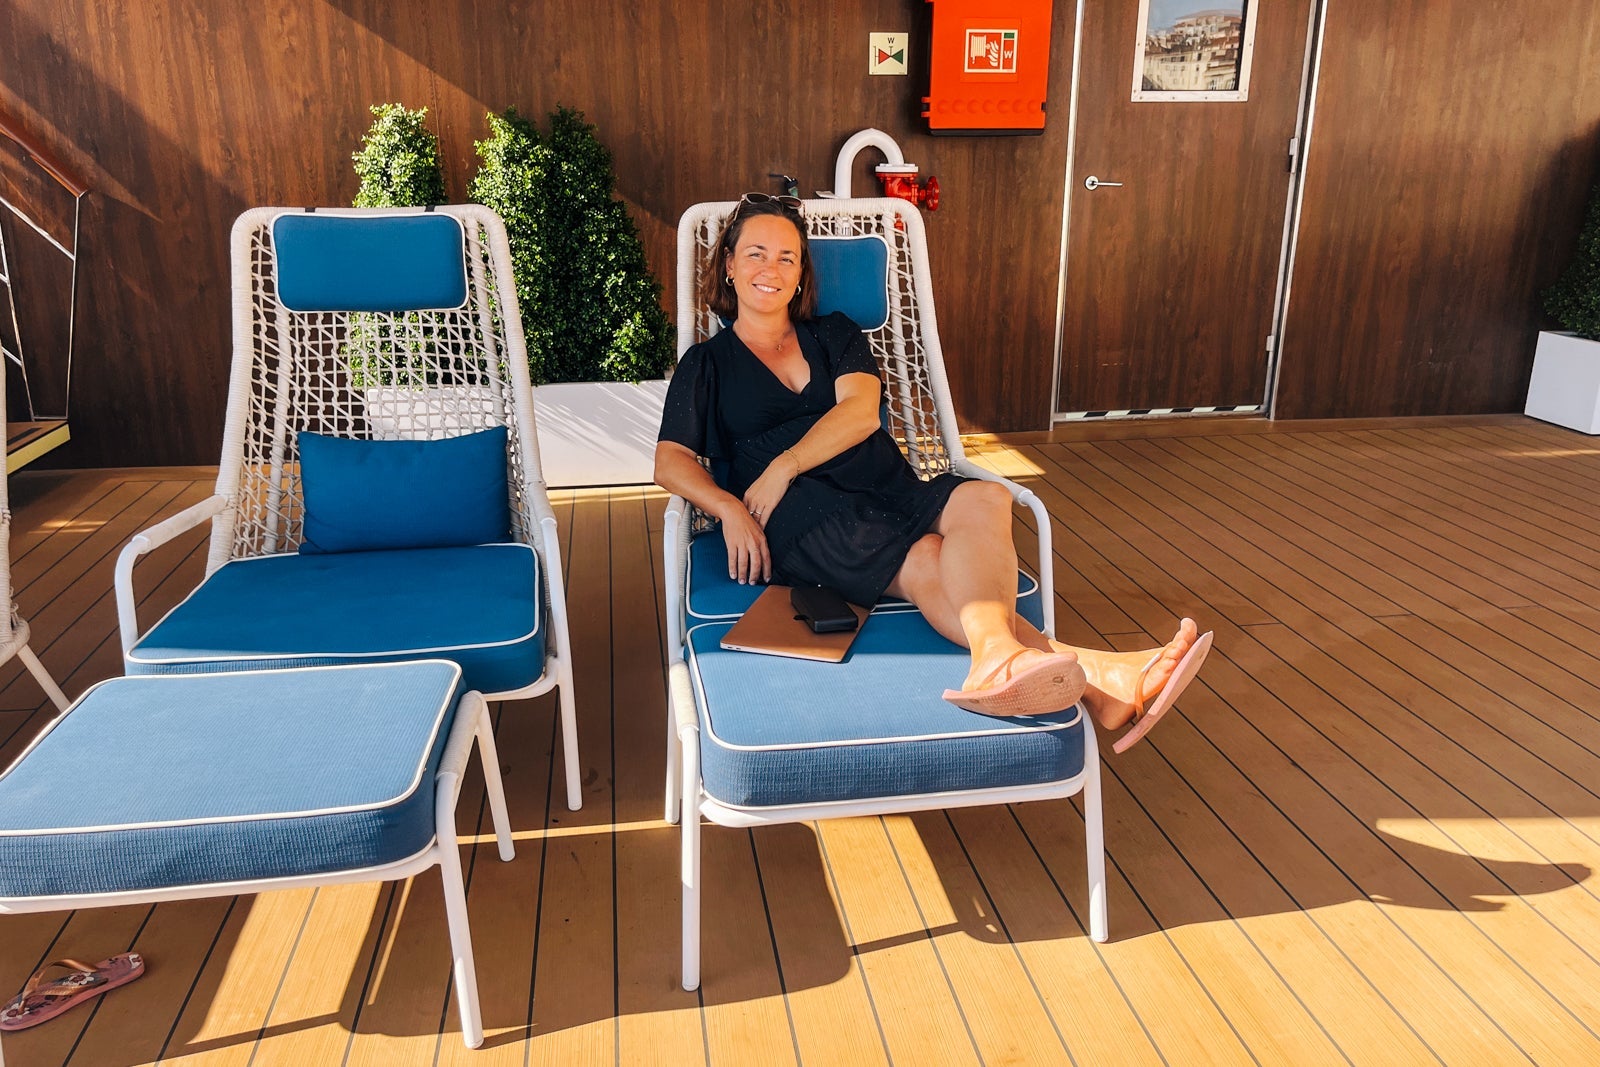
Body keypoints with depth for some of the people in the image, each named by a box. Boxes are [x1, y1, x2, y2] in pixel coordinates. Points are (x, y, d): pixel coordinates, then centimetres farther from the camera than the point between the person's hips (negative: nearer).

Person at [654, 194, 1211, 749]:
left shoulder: (834, 334, 26)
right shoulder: (706, 363, 20)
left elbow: (861, 410, 5)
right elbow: (670, 460, 6)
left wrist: (784, 465, -10)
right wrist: (728, 507, -15)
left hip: (889, 489, 3)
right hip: (801, 514, -3)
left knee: (985, 500, -31)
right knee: (925, 563, -33)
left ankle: (998, 659, -60)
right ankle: (1092, 676, -54)